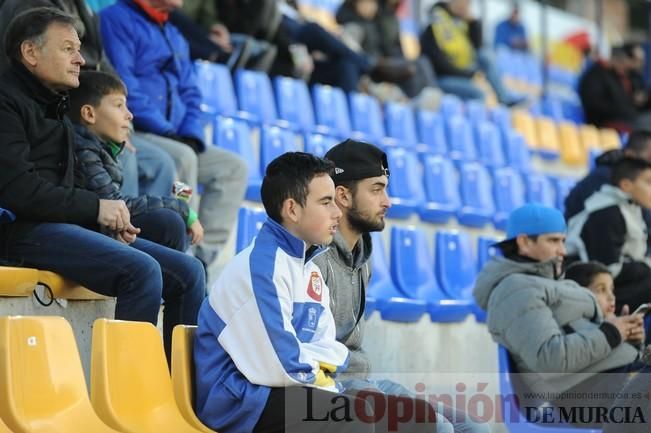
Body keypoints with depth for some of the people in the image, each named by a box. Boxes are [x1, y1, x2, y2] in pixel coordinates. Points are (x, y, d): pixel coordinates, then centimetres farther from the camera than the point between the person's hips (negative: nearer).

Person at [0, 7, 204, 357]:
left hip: (66, 224, 10)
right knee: (142, 270, -29)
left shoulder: (54, 105, 25)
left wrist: (108, 219, 6)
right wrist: (95, 207, -12)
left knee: (186, 272, -1)